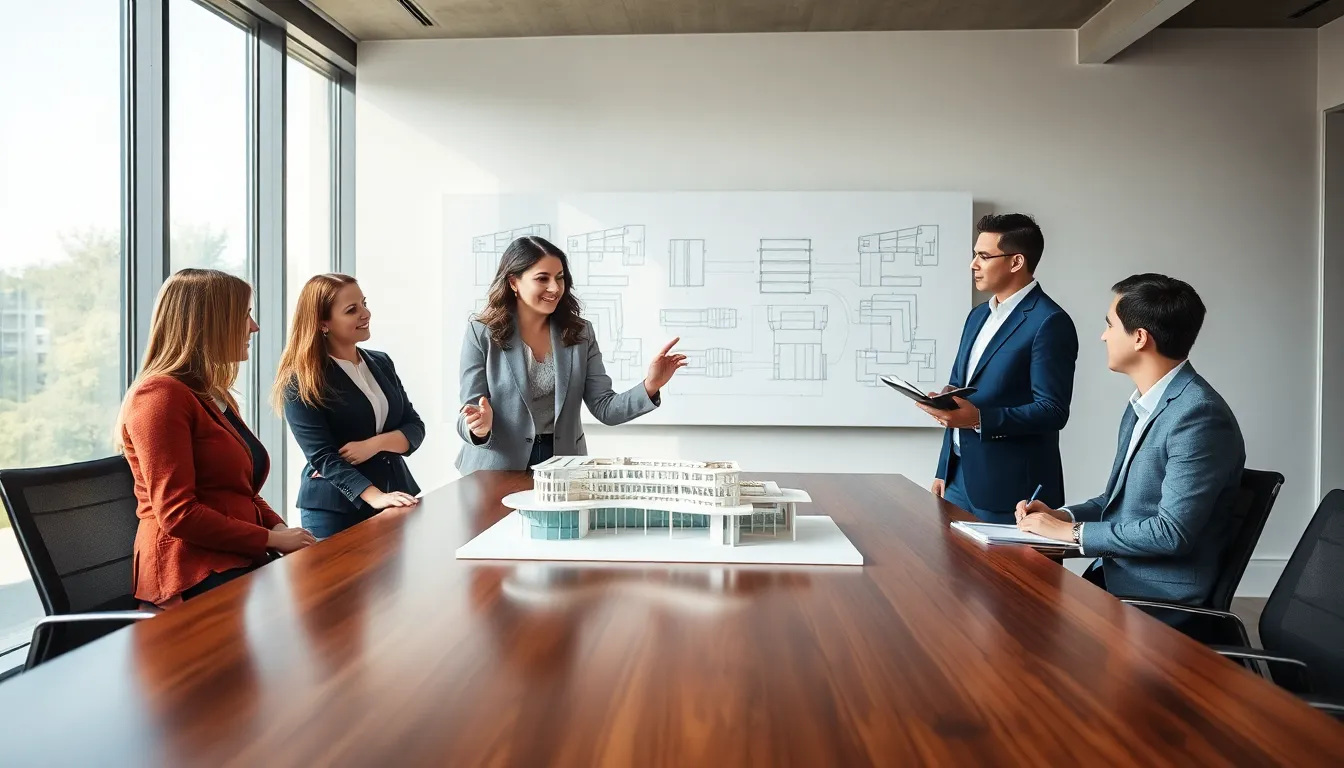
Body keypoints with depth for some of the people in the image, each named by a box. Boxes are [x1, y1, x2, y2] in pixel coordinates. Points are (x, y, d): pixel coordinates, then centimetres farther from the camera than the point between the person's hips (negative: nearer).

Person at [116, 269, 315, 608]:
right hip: (195, 575, -8)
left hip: (237, 561, 8)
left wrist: (281, 528, 4)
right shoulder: (161, 395, -10)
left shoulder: (216, 398, 20)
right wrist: (271, 538, -13)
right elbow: (177, 514, -17)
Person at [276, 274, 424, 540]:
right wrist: (375, 497, -30)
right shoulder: (300, 382, -10)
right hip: (335, 510, -5)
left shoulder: (381, 363, 7)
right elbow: (322, 455, -18)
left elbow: (415, 428, 3)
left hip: (396, 500, 5)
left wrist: (375, 444, -17)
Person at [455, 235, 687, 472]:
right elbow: (470, 415, -7)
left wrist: (650, 386, -20)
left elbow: (605, 409, -3)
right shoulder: (481, 334, -6)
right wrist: (480, 426, -30)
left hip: (562, 467, 0)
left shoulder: (580, 332, 1)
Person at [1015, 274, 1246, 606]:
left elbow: (1172, 532, -22)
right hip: (1112, 573, 8)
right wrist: (1060, 516, 1)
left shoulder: (1199, 415, -19)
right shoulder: (1142, 404, 11)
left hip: (1161, 595, -8)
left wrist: (1071, 531, -15)